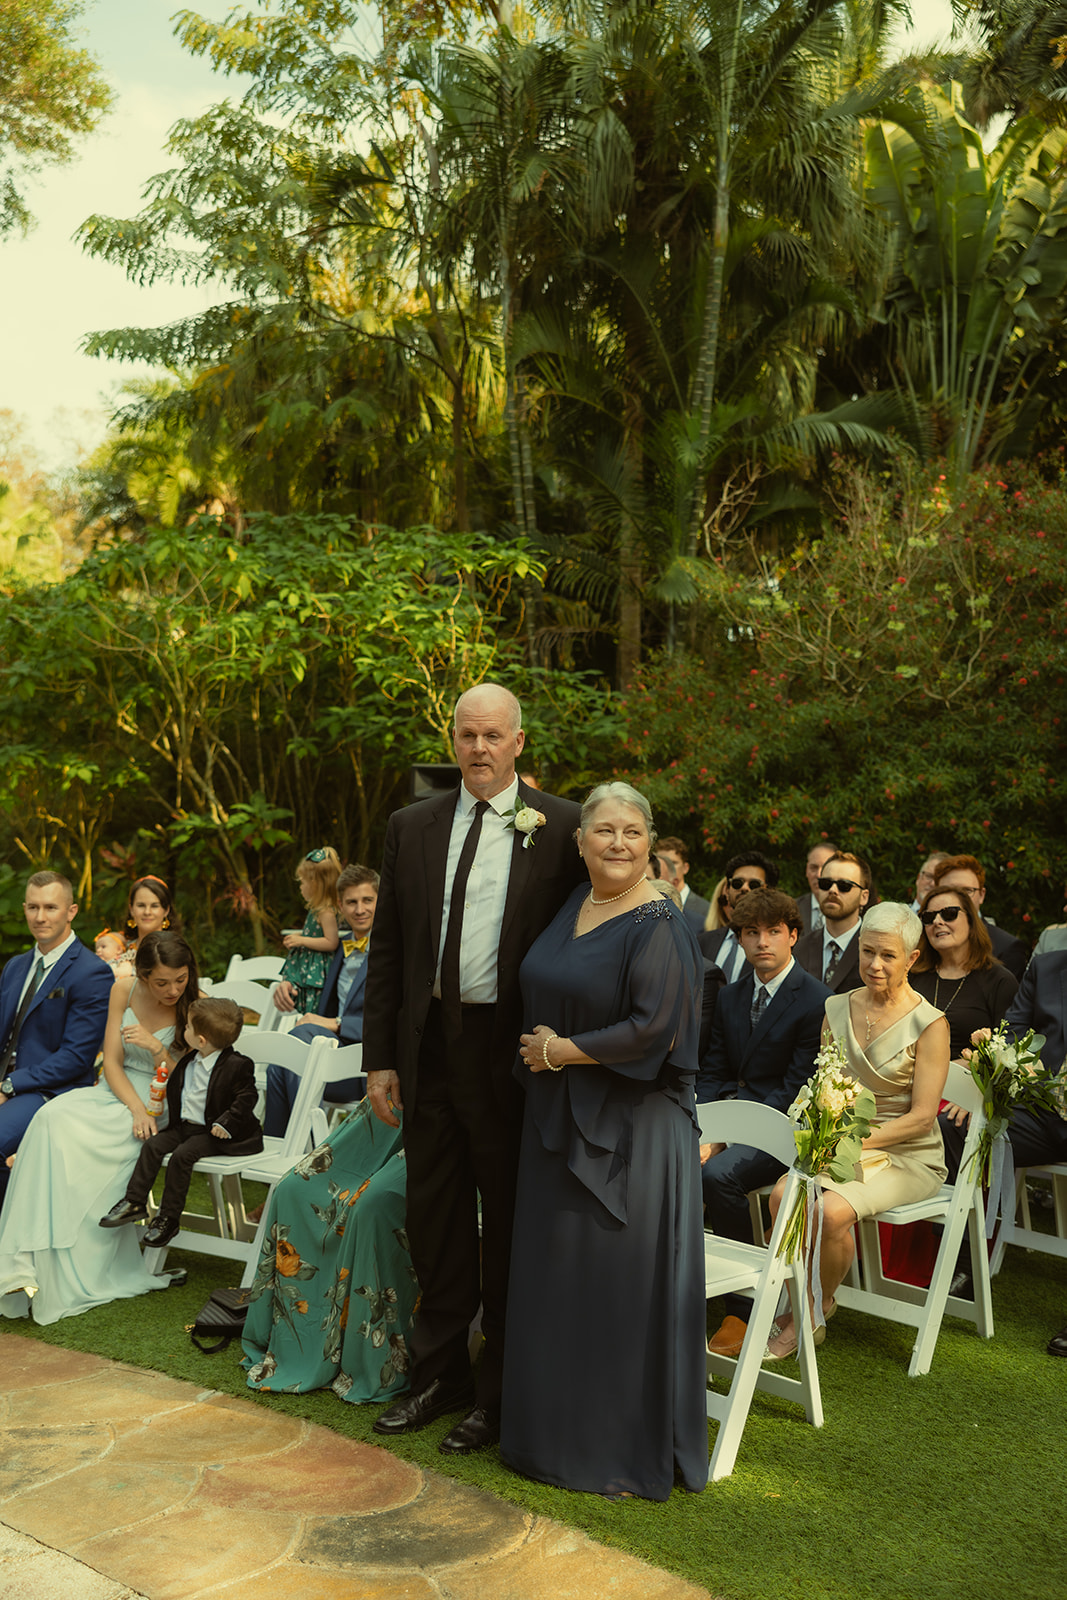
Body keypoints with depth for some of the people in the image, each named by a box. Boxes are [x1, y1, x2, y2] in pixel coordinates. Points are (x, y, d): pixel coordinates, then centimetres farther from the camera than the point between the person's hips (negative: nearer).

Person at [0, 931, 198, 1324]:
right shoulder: (123, 991, 2)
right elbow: (112, 1062, 0)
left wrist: (157, 1048, -21)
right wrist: (137, 1108, -16)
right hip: (116, 1093, 4)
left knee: (83, 1140, -30)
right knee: (55, 1118, -28)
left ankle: (73, 1279, -22)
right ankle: (38, 1260, -28)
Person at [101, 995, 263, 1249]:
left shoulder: (237, 1066, -14)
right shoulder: (190, 1061, 11)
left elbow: (246, 1098, -13)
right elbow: (174, 1089, 28)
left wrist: (225, 1124, -20)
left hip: (212, 1132, -8)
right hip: (183, 1125, 8)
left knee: (182, 1155, -25)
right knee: (152, 1145, -9)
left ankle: (169, 1218, -14)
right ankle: (134, 1202, -3)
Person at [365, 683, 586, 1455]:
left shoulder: (561, 828, -4)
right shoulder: (412, 827, 7)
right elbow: (387, 950, 8)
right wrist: (379, 1057, 5)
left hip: (513, 1051, -4)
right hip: (429, 1045, 4)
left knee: (510, 1223, 7)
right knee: (434, 1217, 15)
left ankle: (499, 1393, 24)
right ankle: (440, 1375, 33)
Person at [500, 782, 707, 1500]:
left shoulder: (660, 926, -13)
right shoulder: (571, 906, 9)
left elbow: (651, 1031, -20)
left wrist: (558, 1051, -13)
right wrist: (540, 1048, 2)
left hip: (630, 1130, -7)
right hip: (559, 1121, 8)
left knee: (621, 1283, 2)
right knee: (557, 1278, 14)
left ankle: (628, 1446, 17)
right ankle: (558, 1429, 29)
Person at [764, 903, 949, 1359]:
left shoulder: (928, 1024, -9)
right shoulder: (838, 1009, 7)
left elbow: (921, 1116, -12)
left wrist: (856, 1140, -20)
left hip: (907, 1156, -4)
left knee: (833, 1210, -31)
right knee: (783, 1195, -26)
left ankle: (820, 1305, -3)